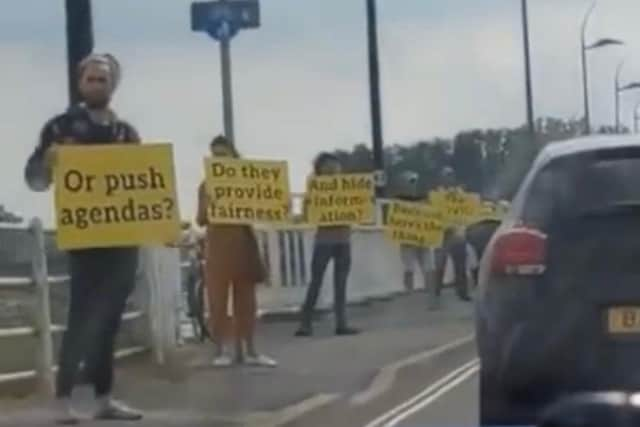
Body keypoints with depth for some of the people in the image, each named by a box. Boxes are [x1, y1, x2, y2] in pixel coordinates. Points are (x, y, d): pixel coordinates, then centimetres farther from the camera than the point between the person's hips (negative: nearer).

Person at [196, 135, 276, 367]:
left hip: (243, 244, 2)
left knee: (246, 299, 5)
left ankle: (249, 350, 8)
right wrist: (208, 207, -25)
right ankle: (220, 351, 3)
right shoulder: (207, 185, 1)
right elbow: (201, 220, -5)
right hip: (218, 245, -2)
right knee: (218, 300, -2)